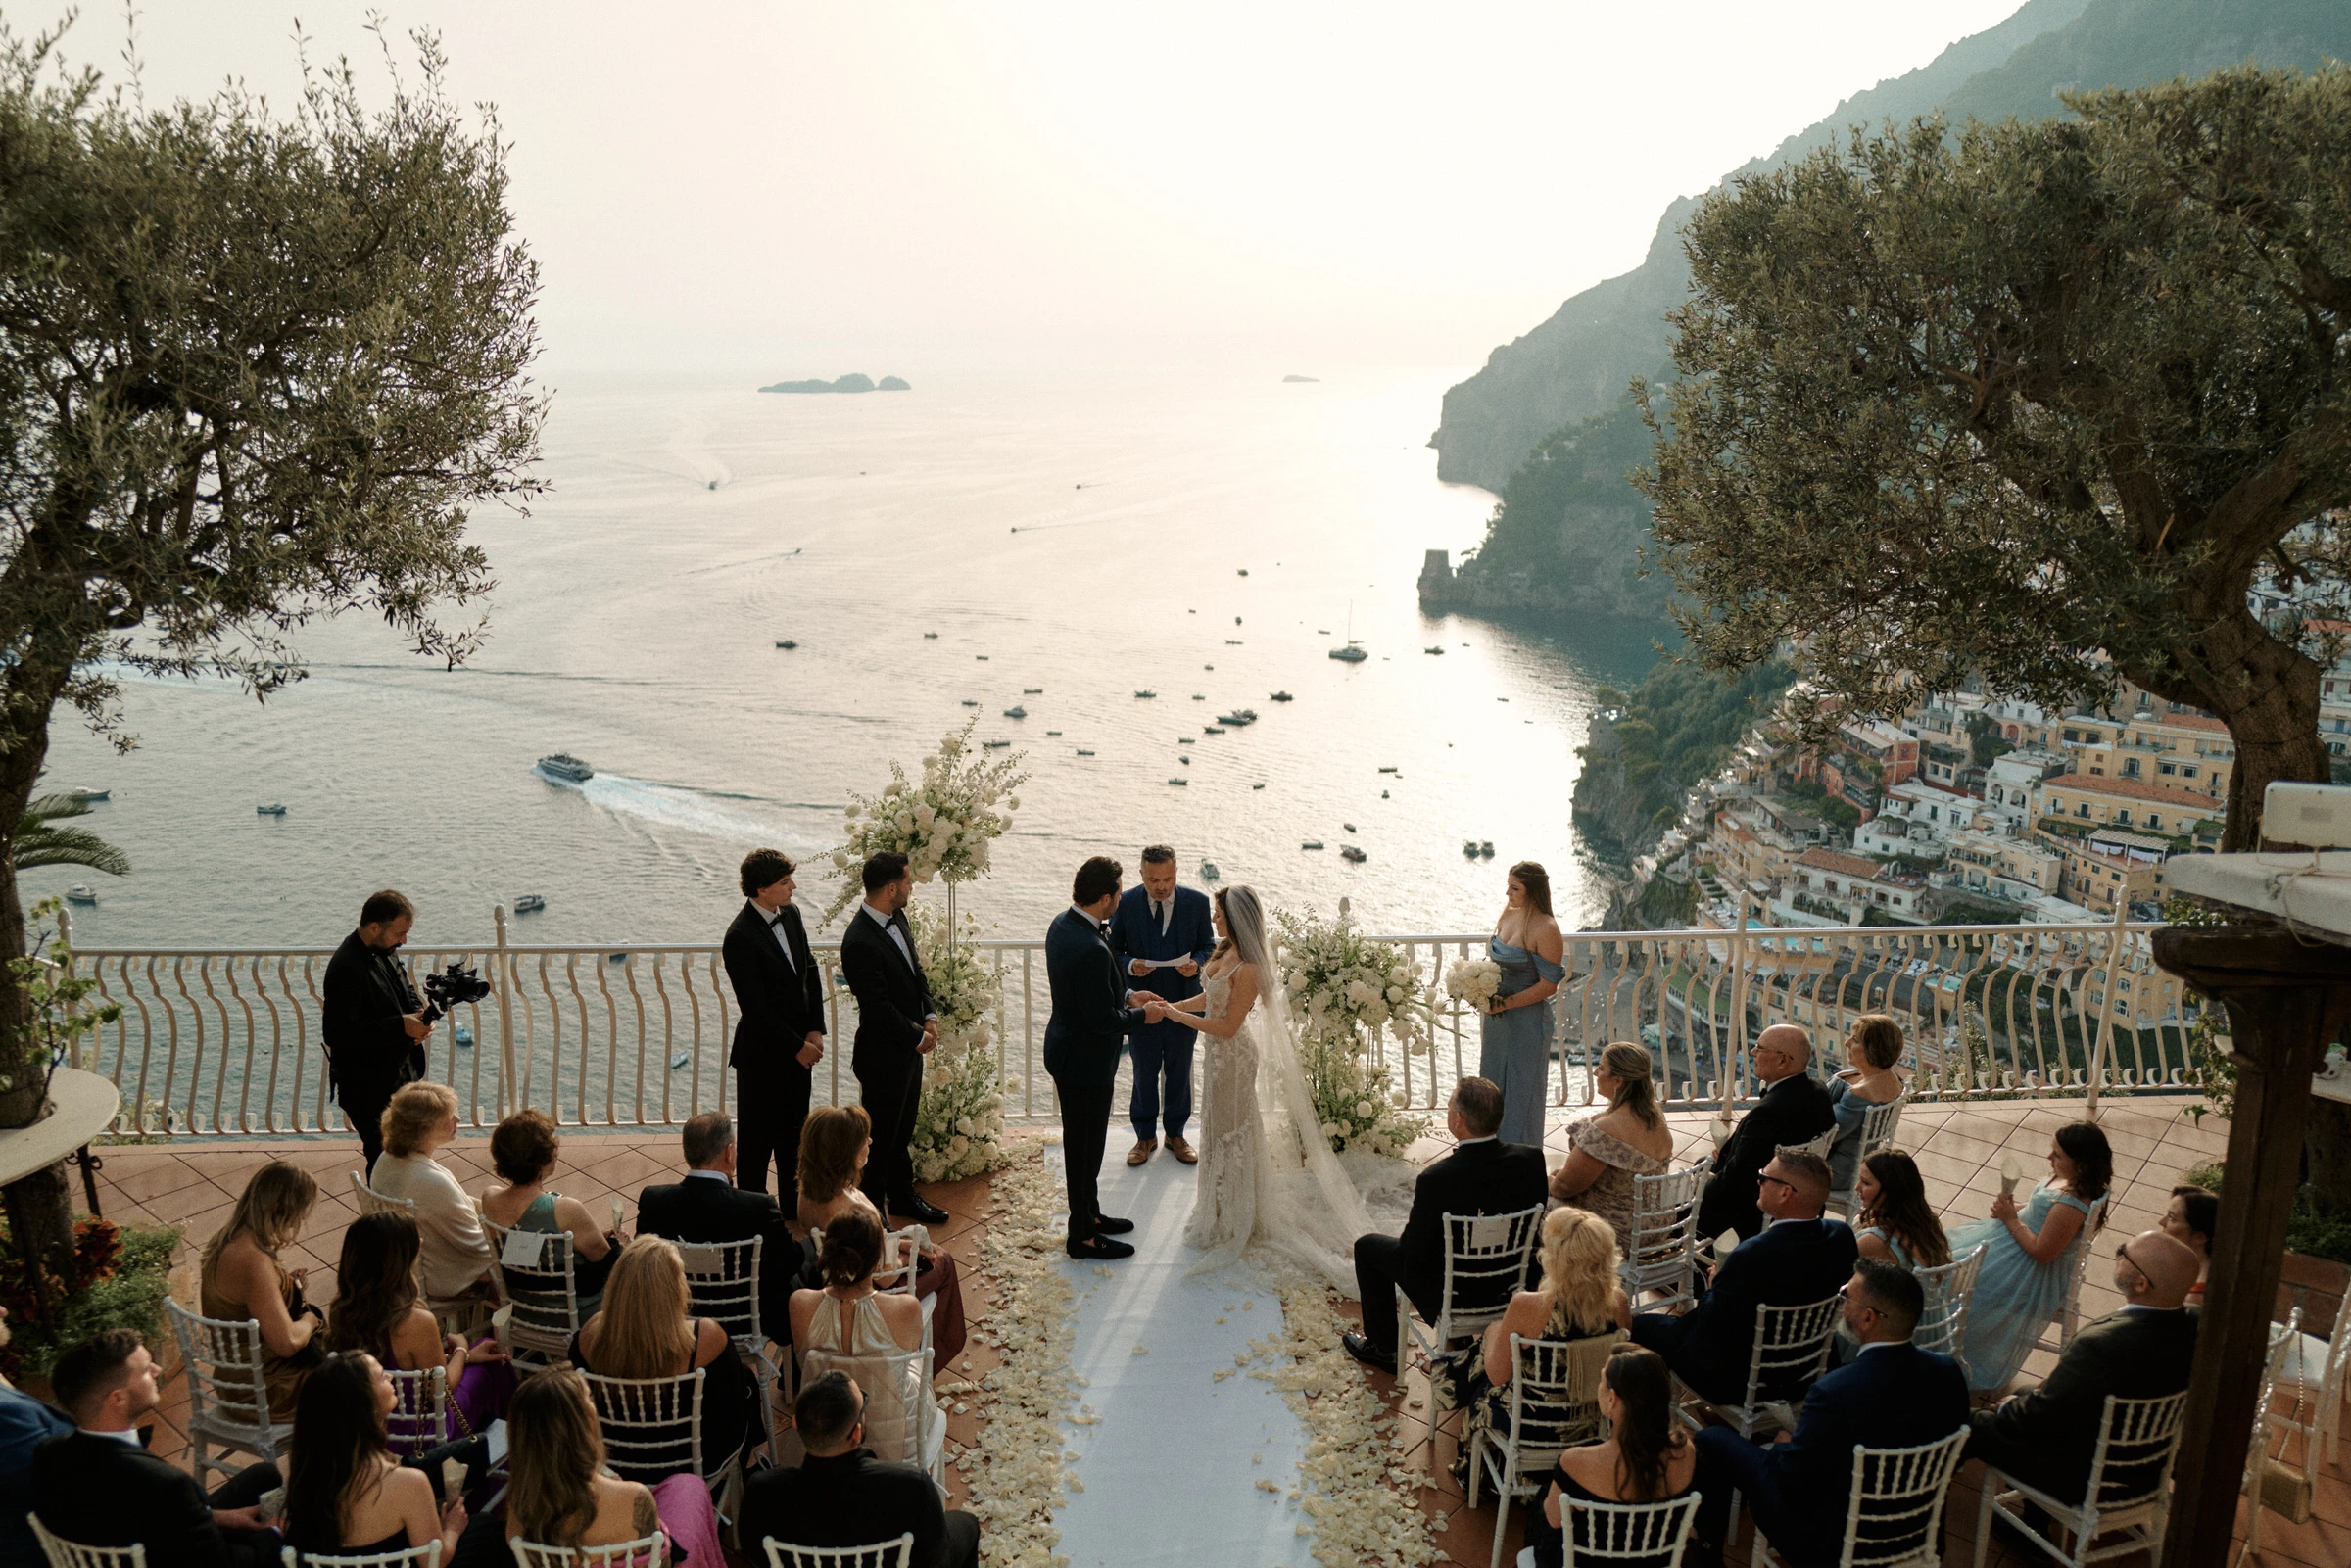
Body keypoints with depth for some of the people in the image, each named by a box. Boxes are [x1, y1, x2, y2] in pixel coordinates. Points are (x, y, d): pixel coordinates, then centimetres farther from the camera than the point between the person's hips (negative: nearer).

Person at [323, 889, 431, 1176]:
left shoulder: (386, 951, 3)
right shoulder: (346, 969, -26)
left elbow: (406, 990, 20)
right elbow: (338, 1034, -30)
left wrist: (418, 1013, -3)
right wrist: (400, 1026, -29)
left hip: (399, 1074, 9)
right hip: (368, 1088, -9)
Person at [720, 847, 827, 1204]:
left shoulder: (791, 914, 1)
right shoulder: (740, 938, -23)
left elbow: (810, 972, 8)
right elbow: (756, 1009, -21)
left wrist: (815, 1029, -2)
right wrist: (798, 1046, -14)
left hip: (799, 1046, 7)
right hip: (762, 1054, -7)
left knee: (793, 1133, 20)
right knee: (758, 1138, 8)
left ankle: (794, 1204, 35)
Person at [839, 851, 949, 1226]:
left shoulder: (897, 919, 1)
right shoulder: (859, 942, -28)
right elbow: (878, 1008, -26)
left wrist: (930, 1016, -2)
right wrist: (919, 1037, -15)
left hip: (910, 1047, 9)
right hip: (882, 1057, -9)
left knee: (902, 1131, 23)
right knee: (880, 1138, 7)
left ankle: (902, 1196, 40)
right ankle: (872, 1213, 22)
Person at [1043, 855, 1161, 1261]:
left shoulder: (1062, 924, -1)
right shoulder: (1090, 950, -32)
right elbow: (1103, 1021, -26)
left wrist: (1127, 995, 8)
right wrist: (1142, 1015, -10)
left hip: (1067, 1050, 10)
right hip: (1085, 1062, -10)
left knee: (1083, 1143, 24)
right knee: (1085, 1148, 7)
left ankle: (1089, 1214, 41)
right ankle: (1083, 1236, 22)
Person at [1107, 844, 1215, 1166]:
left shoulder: (1197, 902, -7)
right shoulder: (1125, 903, -10)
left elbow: (1208, 946, 2)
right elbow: (1113, 950, -2)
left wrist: (1196, 963, -20)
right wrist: (1130, 965, -23)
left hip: (1184, 1002, 1)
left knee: (1179, 1072, 15)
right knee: (1145, 1073, 13)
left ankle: (1175, 1134, 34)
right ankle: (1145, 1136, 31)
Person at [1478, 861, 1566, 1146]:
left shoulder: (1545, 929, -19)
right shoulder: (1507, 914, 3)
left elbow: (1549, 984, -18)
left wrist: (1509, 1003, -21)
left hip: (1526, 1020, -8)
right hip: (1495, 1016, 8)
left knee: (1521, 1088, 5)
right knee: (1494, 1083, 18)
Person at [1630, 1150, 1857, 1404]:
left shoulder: (1751, 1256, -35)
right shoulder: (1841, 1236, -14)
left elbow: (1710, 1323, -22)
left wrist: (1717, 1284, -1)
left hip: (1738, 1383, -7)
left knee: (1643, 1324, 11)